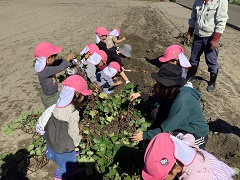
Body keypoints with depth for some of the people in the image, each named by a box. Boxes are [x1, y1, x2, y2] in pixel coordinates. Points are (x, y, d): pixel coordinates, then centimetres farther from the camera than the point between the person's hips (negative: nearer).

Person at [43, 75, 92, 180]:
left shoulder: (59, 105, -12)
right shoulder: (73, 112, -33)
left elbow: (52, 123, -2)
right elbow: (73, 132, -23)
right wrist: (76, 142, -3)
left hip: (53, 139, 6)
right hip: (64, 145, -6)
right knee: (67, 163, 20)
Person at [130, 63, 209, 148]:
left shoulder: (181, 101, -34)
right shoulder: (174, 91, -11)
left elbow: (166, 128, -28)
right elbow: (159, 100, 9)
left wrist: (145, 135, -17)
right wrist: (141, 95, 4)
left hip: (197, 136, -7)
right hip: (184, 126, 8)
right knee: (156, 113, -5)